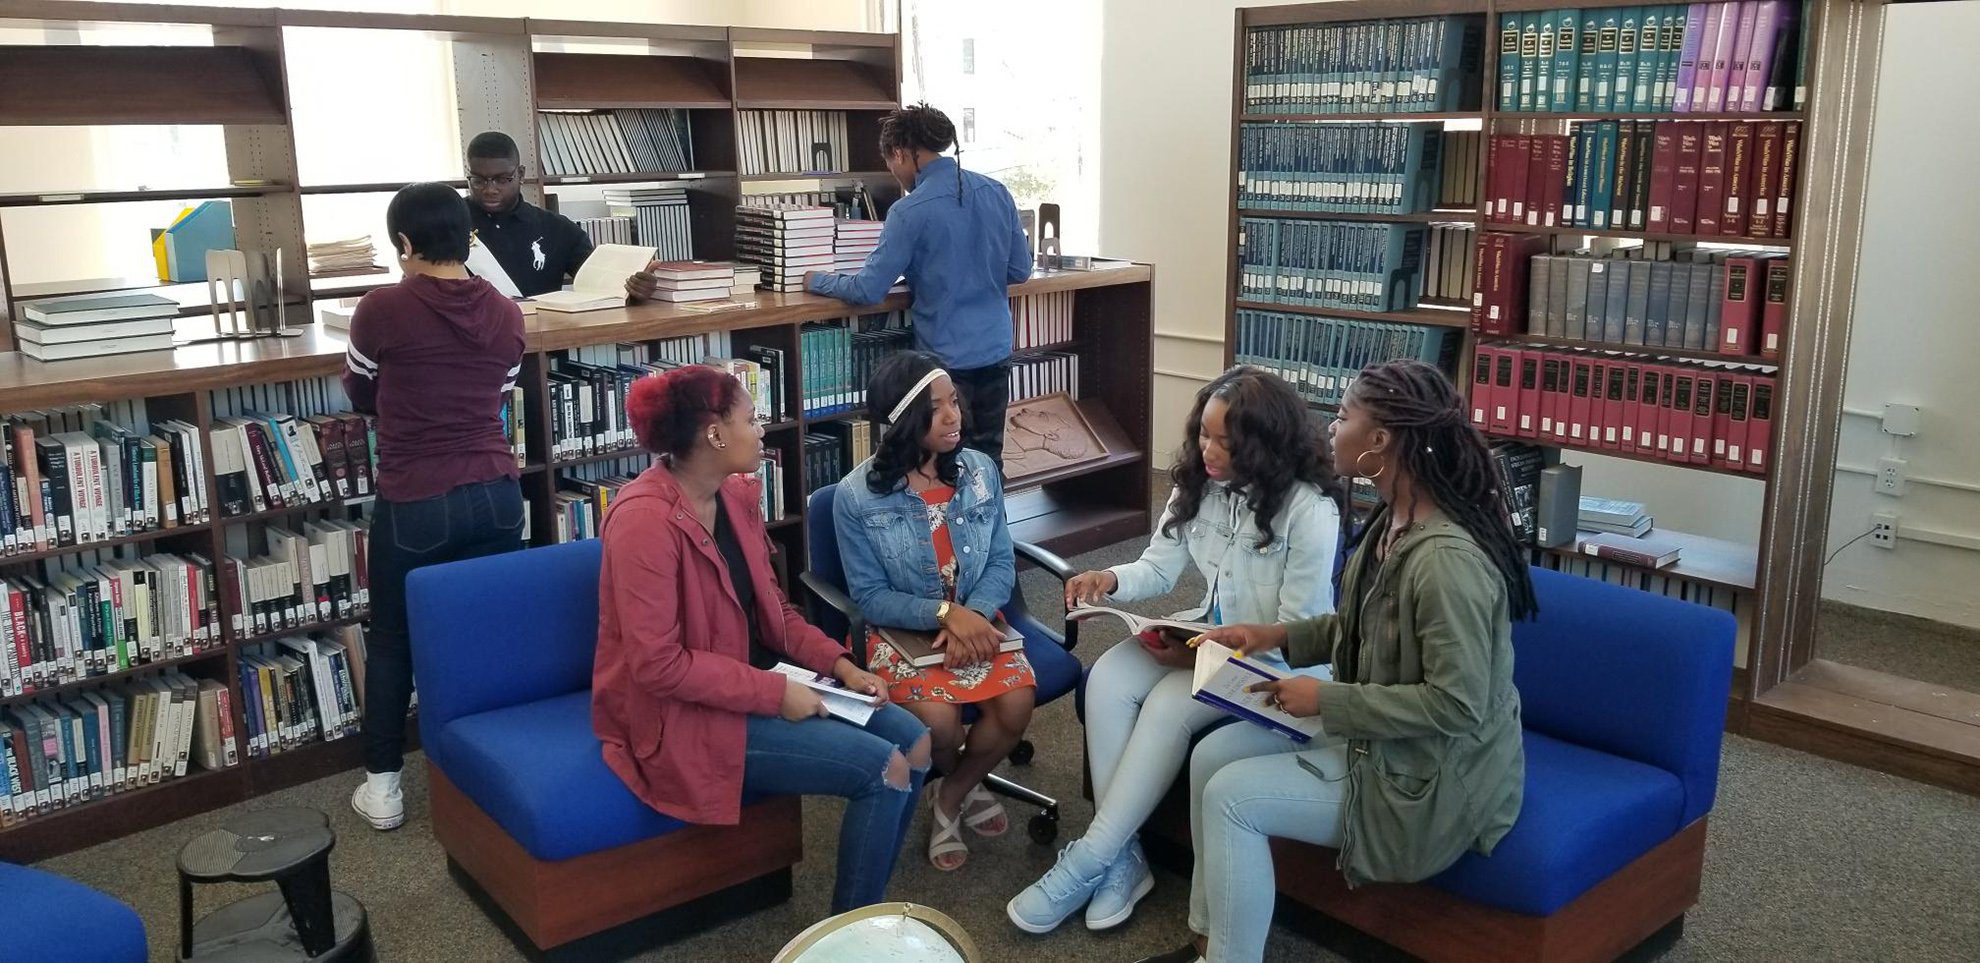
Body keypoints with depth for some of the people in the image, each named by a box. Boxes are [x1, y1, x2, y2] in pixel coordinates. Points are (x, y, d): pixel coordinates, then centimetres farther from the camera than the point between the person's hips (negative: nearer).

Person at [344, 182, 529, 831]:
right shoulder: (505, 312, 2)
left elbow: (361, 398, 6)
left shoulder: (383, 309, -10)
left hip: (415, 505, -3)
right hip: (496, 496, 4)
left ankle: (382, 785, 21)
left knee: (391, 640, 14)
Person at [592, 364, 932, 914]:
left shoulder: (735, 495, 3)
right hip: (683, 717, -9)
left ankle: (866, 904, 16)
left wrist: (839, 664, -2)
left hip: (754, 679, 9)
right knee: (882, 769, -17)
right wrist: (774, 693, -23)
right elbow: (657, 663, -25)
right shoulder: (645, 519, -24)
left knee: (913, 742, 0)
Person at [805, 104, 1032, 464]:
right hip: (997, 351, 6)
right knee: (988, 459, 14)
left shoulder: (911, 212, -14)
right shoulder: (998, 193, 3)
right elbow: (1020, 270, 10)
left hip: (948, 358, -5)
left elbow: (869, 290, -12)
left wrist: (817, 281, 5)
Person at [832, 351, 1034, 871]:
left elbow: (1001, 563, 0)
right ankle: (964, 788, 12)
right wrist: (946, 613, -25)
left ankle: (950, 798, 7)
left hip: (975, 618, 4)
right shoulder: (857, 496, -14)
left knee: (1016, 703, -22)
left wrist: (974, 615, -20)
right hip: (901, 629, -3)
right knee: (942, 721, -28)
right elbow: (869, 596, -12)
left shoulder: (980, 471, -4)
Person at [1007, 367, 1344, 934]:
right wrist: (1112, 580, -20)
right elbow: (1159, 568, 2)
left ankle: (1086, 863, -17)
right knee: (1107, 681, -19)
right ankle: (1122, 857, -15)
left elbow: (1296, 631, -21)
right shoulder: (1199, 483, 0)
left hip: (1272, 657, -7)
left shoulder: (1310, 509, -23)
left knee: (1167, 707, -29)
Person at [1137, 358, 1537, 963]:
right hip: (1381, 736, 9)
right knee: (1212, 755, 3)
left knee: (1231, 796, -15)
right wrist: (1278, 636, 3)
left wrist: (1326, 700, -23)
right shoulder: (1393, 520, 1)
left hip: (1432, 778, -9)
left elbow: (1456, 704, -29)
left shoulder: (1446, 558, -30)